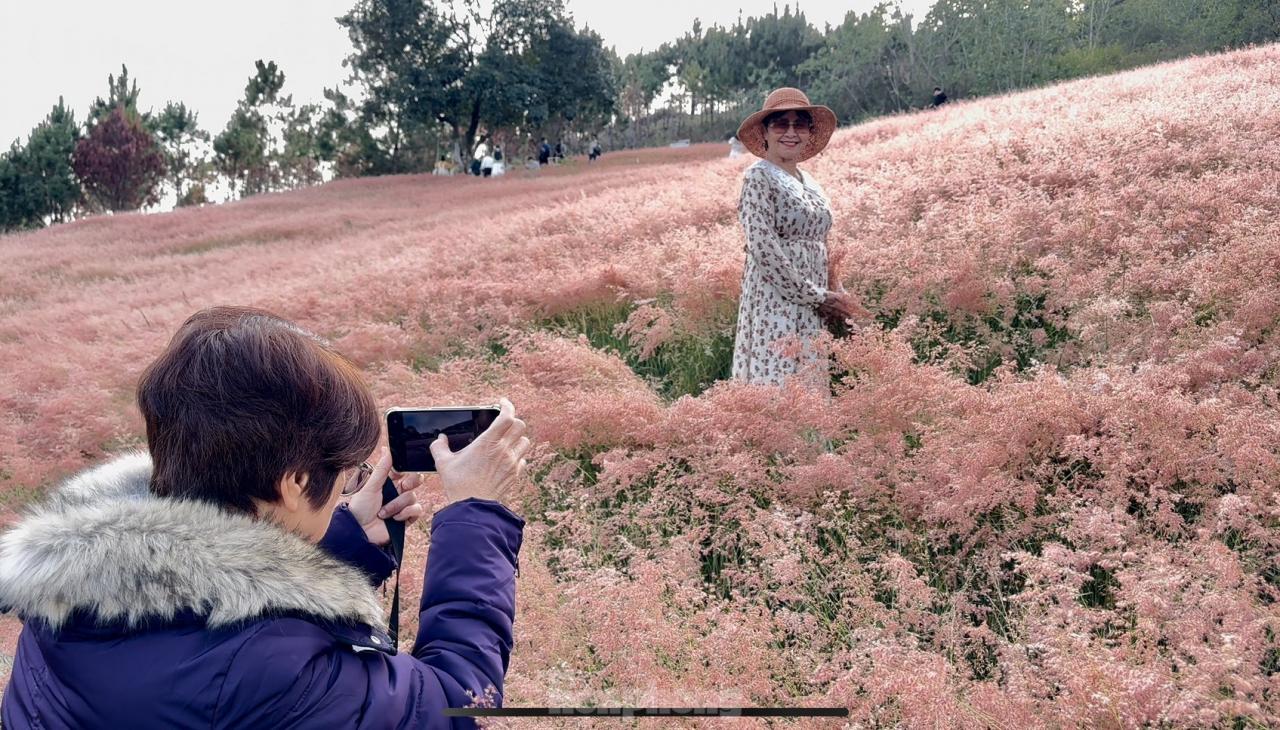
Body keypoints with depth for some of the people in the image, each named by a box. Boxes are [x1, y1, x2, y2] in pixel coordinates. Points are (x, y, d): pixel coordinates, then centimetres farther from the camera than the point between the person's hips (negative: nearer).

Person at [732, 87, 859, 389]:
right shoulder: (758, 177, -8)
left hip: (811, 310, 7)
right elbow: (764, 249, -17)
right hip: (775, 303, -7)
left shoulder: (810, 183, 15)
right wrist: (817, 297, -13)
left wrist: (833, 294, 5)